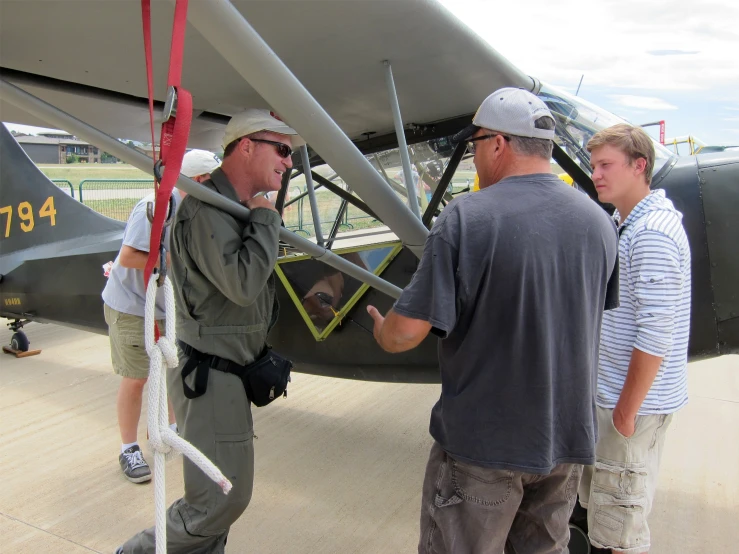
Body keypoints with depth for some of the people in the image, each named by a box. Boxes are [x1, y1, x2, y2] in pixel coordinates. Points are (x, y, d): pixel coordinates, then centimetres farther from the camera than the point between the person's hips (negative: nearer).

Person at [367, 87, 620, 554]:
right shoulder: (599, 221, -2)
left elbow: (406, 332, -20)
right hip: (569, 438, 5)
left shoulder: (465, 218, -20)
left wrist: (380, 327, 3)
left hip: (482, 441, -5)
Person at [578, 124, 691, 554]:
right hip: (613, 392, 9)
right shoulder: (628, 224, 10)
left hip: (635, 402, -9)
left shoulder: (653, 233, -21)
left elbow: (656, 334, -24)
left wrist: (627, 410, -18)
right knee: (601, 501, 22)